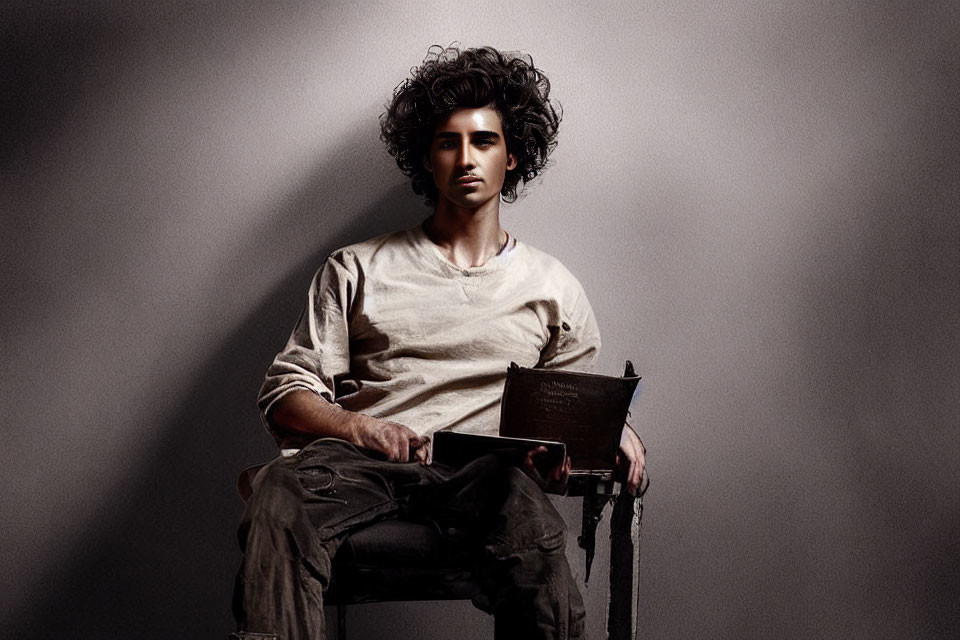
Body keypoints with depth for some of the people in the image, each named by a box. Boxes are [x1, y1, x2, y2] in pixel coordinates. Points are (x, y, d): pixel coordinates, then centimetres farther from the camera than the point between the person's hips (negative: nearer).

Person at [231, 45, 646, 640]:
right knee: (281, 496, -37)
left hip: (484, 464, 0)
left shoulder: (551, 286, 23)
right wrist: (352, 424, -9)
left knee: (532, 523, -39)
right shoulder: (357, 270, 19)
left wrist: (614, 431, 4)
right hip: (361, 457, 0)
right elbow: (286, 395, 13)